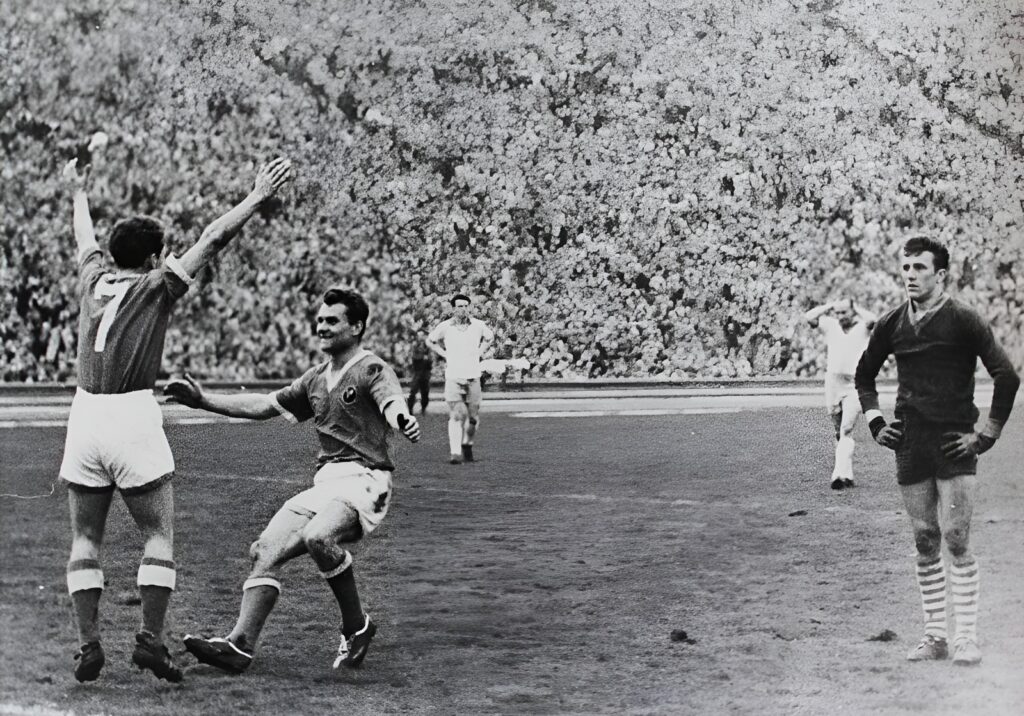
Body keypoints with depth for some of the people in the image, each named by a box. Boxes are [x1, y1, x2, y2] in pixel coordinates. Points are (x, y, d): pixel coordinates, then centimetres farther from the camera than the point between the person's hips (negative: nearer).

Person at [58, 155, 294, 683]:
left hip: (84, 419, 5)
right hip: (133, 419, -4)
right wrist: (257, 197, 7)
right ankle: (150, 640, -3)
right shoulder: (156, 287, 0)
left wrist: (79, 194, 52)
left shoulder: (93, 280, 12)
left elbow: (85, 241, 33)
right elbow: (211, 241, 0)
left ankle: (88, 646, 4)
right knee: (158, 535, 5)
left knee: (85, 539, 9)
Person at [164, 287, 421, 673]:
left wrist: (403, 420, -48)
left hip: (364, 478, -8)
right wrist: (204, 400, 23)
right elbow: (264, 405, 27)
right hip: (324, 482, 8)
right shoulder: (316, 378, 22)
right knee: (266, 550, -9)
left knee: (319, 537, -33)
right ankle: (240, 644, -13)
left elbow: (391, 402, -23)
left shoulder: (373, 370, -2)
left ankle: (356, 626, -13)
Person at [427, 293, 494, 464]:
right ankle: (455, 453, -16)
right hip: (453, 377, -2)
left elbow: (489, 337, 24)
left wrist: (479, 353, 11)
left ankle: (467, 445, 27)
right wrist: (445, 355, 6)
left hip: (473, 377, 2)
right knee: (456, 416, -13)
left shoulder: (478, 325, 3)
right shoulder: (444, 327, -1)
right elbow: (430, 341, 17)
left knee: (473, 418, 5)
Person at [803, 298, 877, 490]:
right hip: (832, 382, 4)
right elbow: (808, 317, 3)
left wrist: (856, 307, -4)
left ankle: (840, 474, -22)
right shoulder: (830, 325, 11)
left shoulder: (862, 326, 1)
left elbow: (872, 320, -19)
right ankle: (848, 474, 18)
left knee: (847, 431, -14)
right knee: (839, 433, 10)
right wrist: (830, 306, 6)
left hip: (854, 385, -4)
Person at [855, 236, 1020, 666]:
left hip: (955, 445, -4)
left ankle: (967, 638, -1)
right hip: (910, 447, 4)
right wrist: (875, 423, 14)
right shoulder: (891, 325, 8)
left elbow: (1007, 377, -8)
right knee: (924, 543, 6)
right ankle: (935, 636, 13)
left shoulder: (963, 321, -7)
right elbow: (863, 375, 24)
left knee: (956, 540, -8)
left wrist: (986, 435, -8)